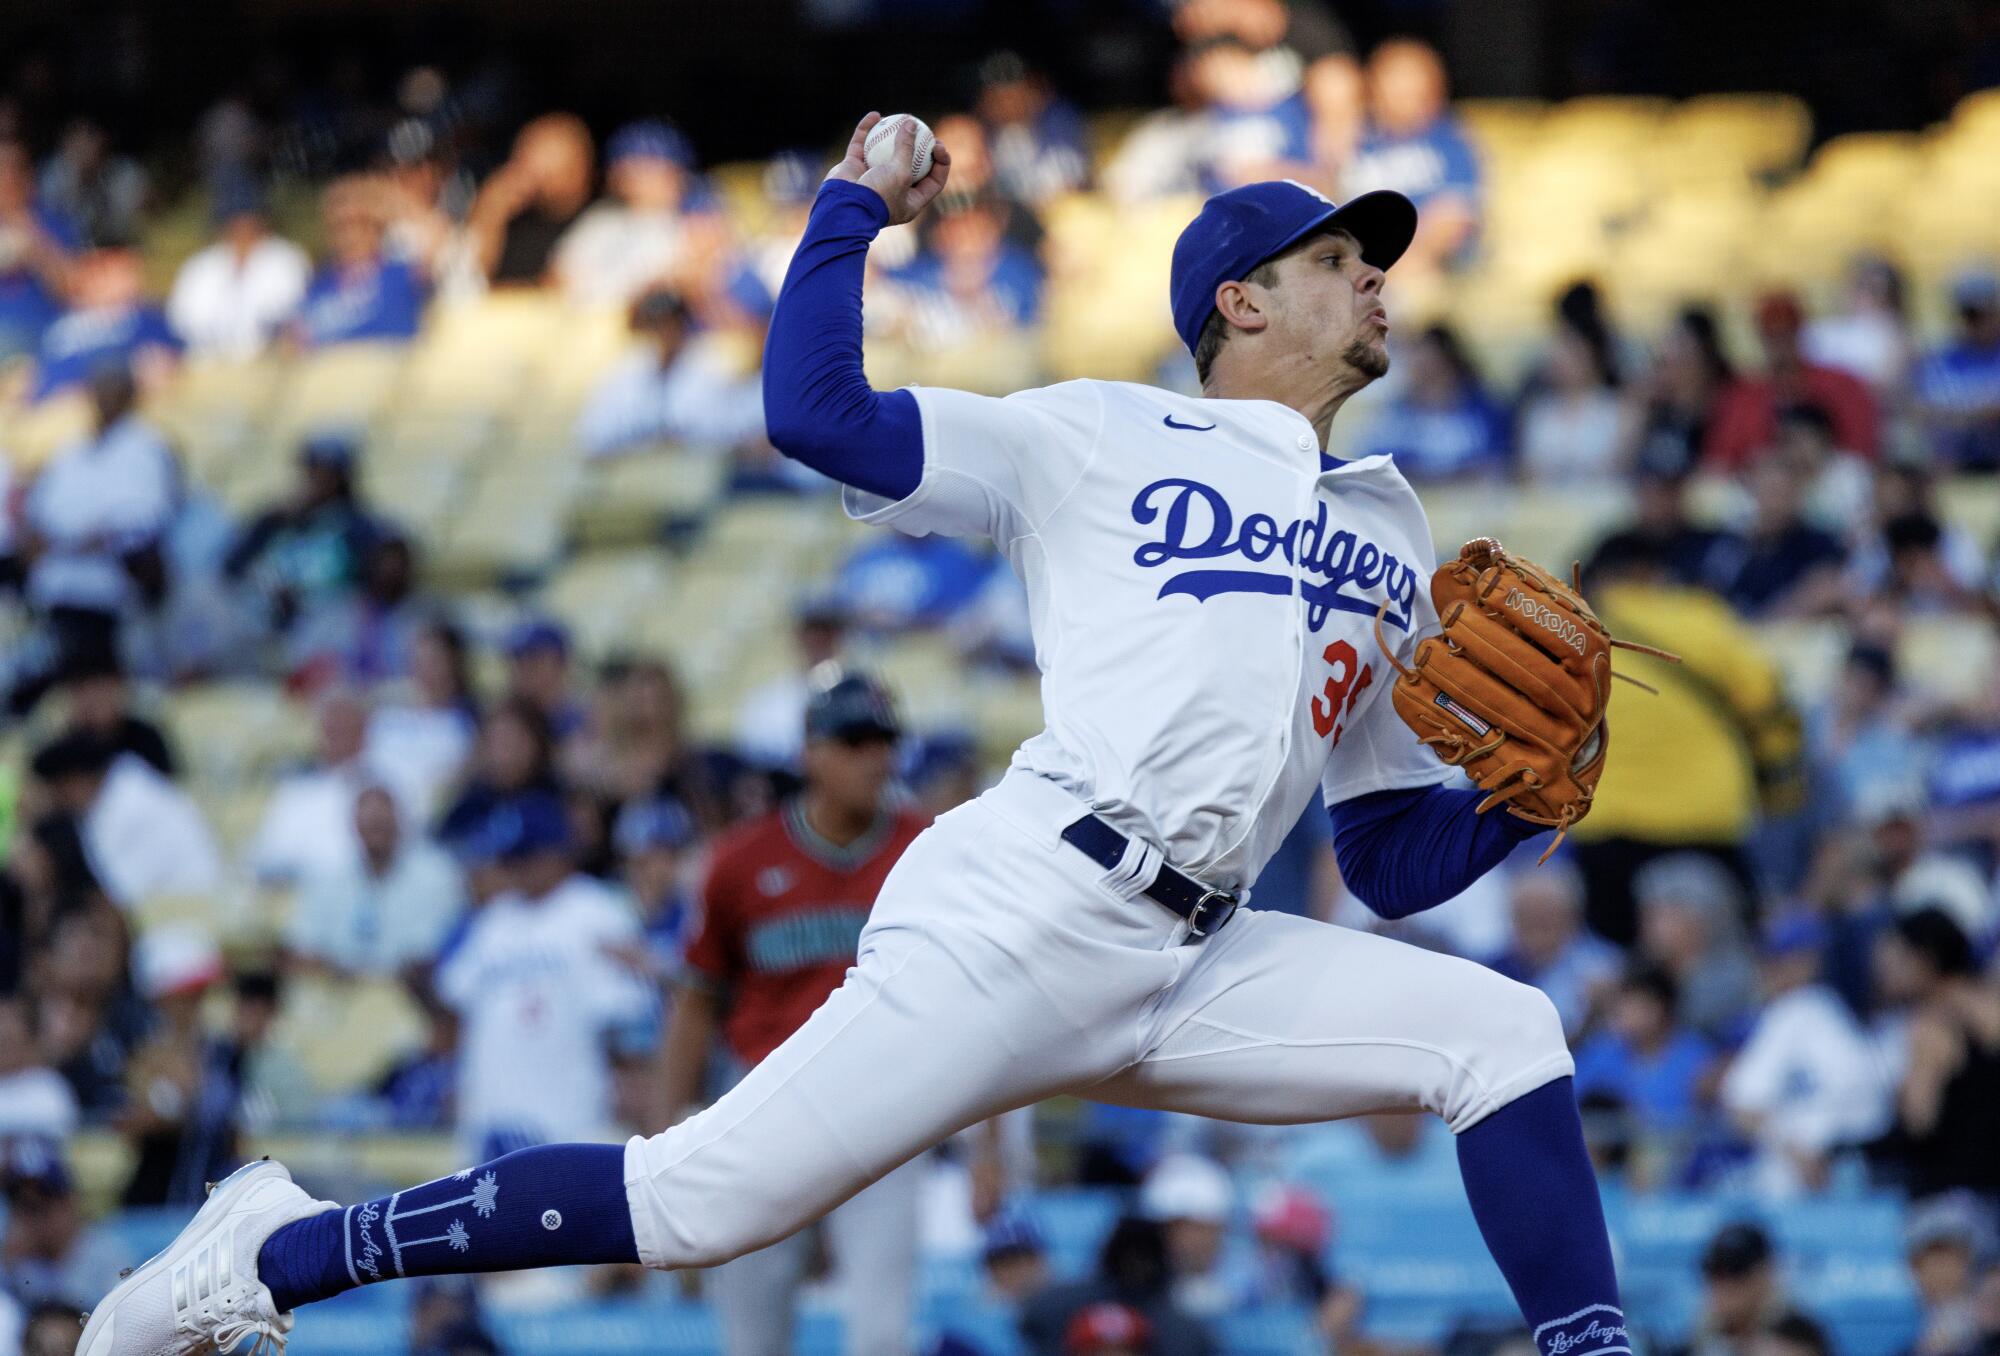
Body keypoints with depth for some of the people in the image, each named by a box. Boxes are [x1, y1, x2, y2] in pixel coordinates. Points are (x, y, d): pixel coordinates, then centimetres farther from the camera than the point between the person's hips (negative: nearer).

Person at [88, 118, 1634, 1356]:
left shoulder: (1391, 543, 24)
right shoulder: (1100, 439, 9)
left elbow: (1400, 866, 24)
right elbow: (815, 410, -2)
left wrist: (1524, 799, 5)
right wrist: (856, 206, 4)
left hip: (1200, 967, 6)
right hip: (1021, 917, -6)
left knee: (1505, 1031, -11)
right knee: (706, 1197, -14)